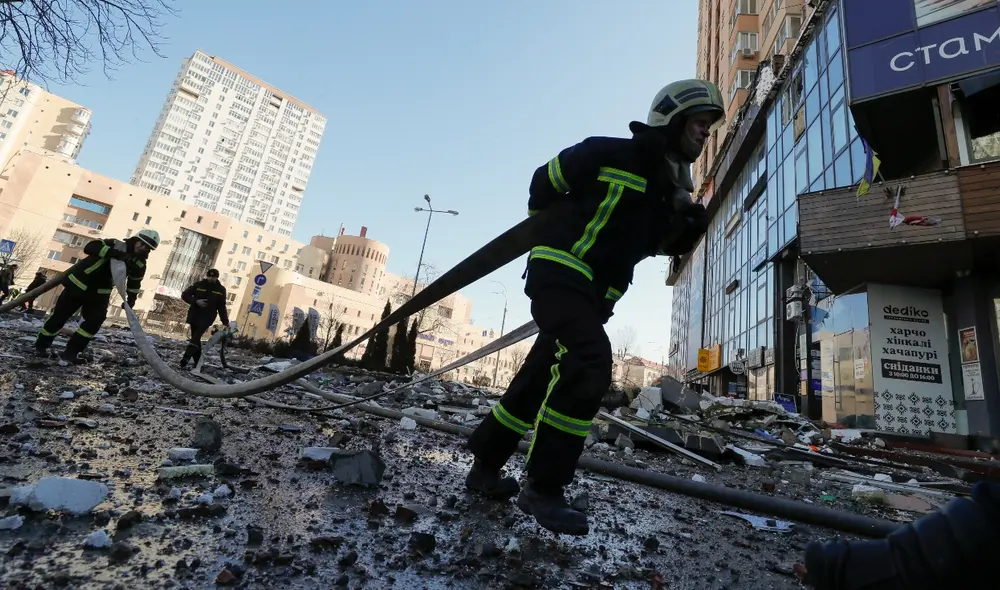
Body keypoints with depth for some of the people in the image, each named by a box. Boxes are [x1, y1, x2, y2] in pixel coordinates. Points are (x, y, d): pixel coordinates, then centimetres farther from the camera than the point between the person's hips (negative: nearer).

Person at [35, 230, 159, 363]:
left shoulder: (140, 264, -5)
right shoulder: (116, 245, -20)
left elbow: (135, 282, 10)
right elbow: (90, 247, -33)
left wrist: (131, 299, 3)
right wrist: (113, 253, -46)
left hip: (100, 293, 4)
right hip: (79, 284, -4)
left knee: (94, 322, -10)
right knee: (60, 315, 9)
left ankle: (71, 352, 4)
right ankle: (41, 345, 31)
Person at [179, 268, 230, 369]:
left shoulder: (221, 290, 2)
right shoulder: (199, 285, 1)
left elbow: (222, 307, 7)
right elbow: (184, 295, 4)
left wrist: (226, 322, 4)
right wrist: (196, 301, -14)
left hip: (207, 318, -2)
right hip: (194, 316, 2)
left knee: (196, 338, -18)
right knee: (195, 339, 5)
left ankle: (185, 359, -22)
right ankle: (197, 361, 12)